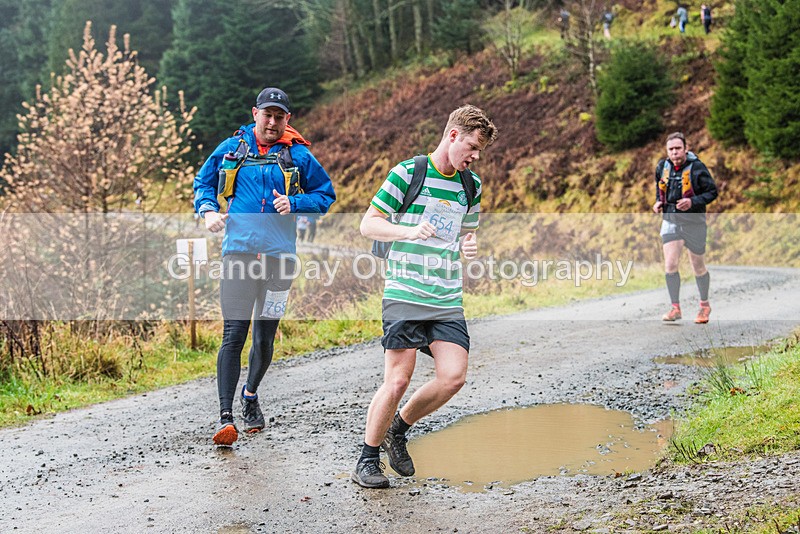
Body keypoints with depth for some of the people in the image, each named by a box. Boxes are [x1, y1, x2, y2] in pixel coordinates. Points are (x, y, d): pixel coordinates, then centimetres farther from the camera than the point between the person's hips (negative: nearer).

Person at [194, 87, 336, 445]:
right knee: (234, 335, -11)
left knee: (265, 338, 9)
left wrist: (294, 204, -5)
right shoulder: (232, 148, 7)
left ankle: (251, 395, 37)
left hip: (279, 253, 1)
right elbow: (203, 182, 20)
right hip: (238, 250, -1)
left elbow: (326, 194, 13)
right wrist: (208, 209, -1)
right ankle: (225, 418, -10)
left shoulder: (298, 155, 6)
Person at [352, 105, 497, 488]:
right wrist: (410, 231, -20)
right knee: (398, 380, -8)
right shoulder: (407, 173, -4)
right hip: (405, 295, -5)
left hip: (448, 300, 6)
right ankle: (367, 460, 10)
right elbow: (368, 225, -3)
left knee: (453, 377, -7)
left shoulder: (470, 185, 14)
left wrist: (470, 246, 2)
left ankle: (398, 430, 18)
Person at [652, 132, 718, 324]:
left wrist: (692, 202, -24)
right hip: (670, 222, 3)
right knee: (670, 265, -12)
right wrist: (658, 202, 3)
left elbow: (712, 192, -10)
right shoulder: (662, 167, 0)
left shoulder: (697, 168, -15)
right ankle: (675, 308, -3)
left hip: (694, 223, -3)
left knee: (699, 269, 10)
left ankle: (704, 305, 31)